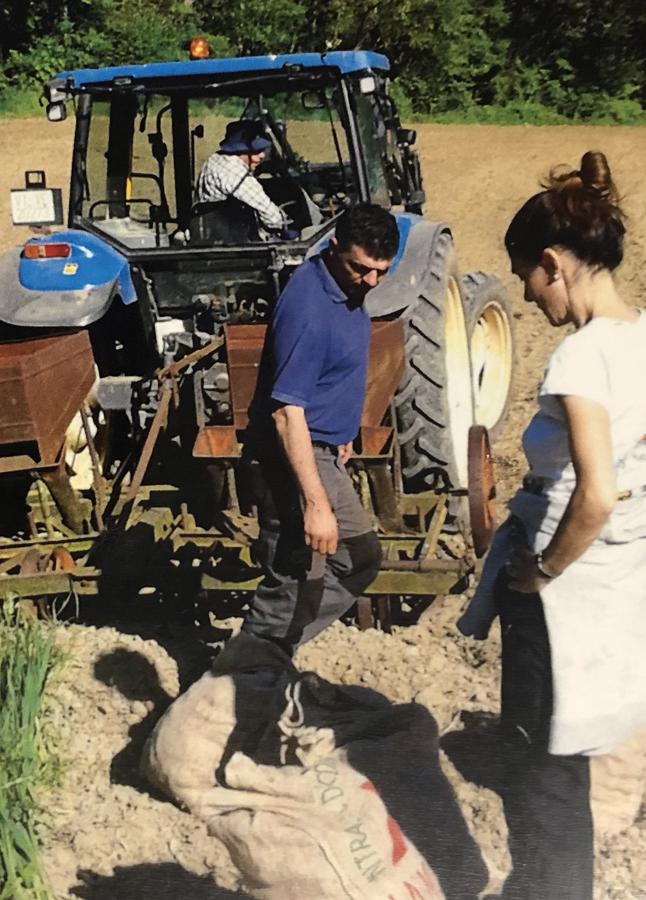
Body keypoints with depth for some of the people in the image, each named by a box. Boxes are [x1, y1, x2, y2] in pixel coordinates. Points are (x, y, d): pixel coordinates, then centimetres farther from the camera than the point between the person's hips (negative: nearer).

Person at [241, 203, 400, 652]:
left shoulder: (347, 287, 3)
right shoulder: (309, 309, -27)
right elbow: (287, 413, -29)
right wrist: (316, 504, -30)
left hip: (322, 450, 10)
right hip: (292, 457, -10)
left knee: (360, 556, 20)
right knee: (297, 584, -4)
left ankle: (270, 654, 26)